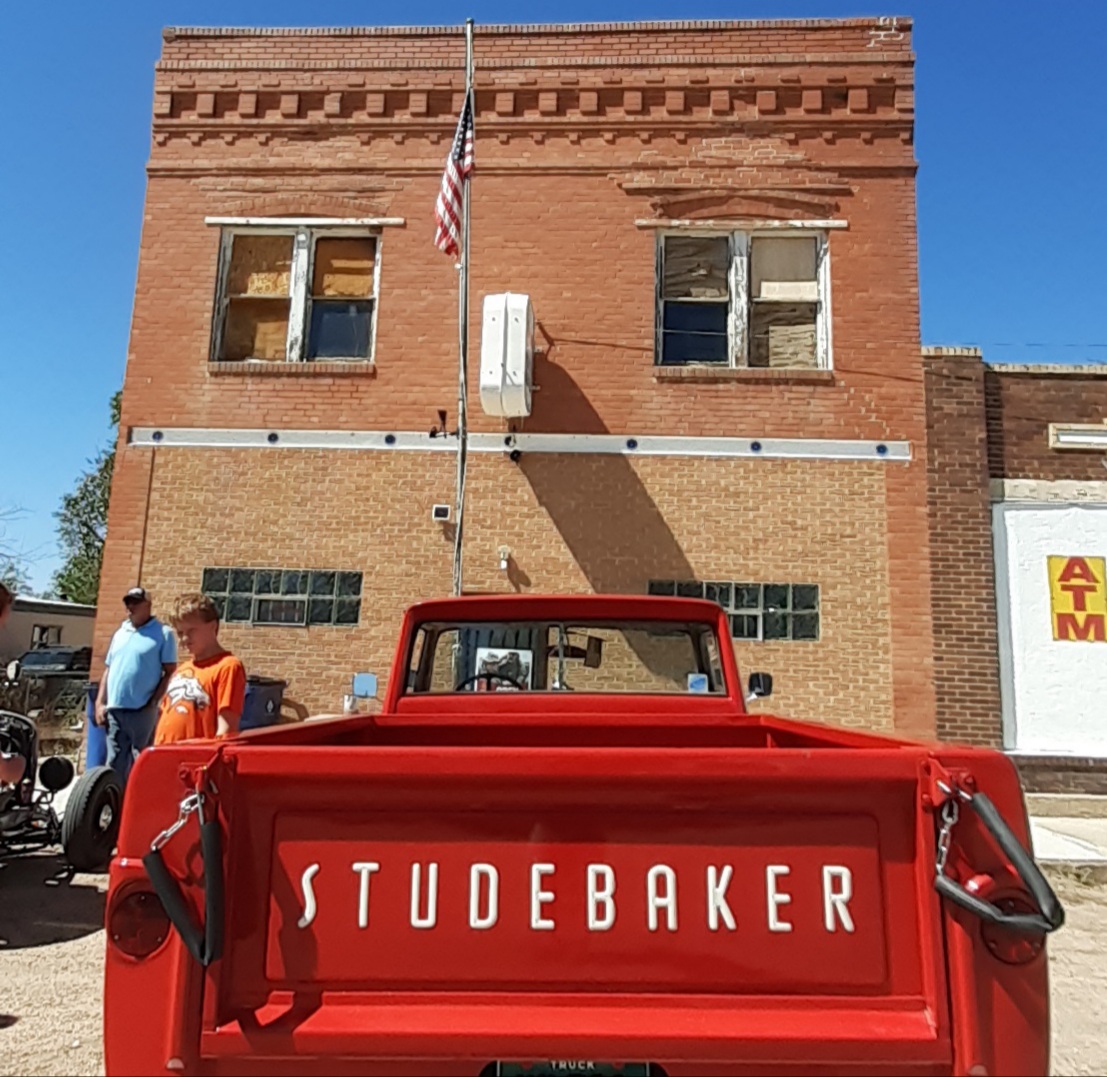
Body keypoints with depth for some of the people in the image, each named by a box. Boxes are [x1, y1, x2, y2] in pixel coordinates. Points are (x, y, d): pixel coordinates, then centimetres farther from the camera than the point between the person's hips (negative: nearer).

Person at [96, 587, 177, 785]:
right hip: (114, 709, 6)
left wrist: (153, 702, -13)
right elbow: (108, 670, 20)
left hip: (143, 711, -6)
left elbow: (170, 672, -6)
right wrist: (100, 703, 11)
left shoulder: (163, 633, -2)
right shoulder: (120, 633, 17)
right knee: (115, 763, 10)